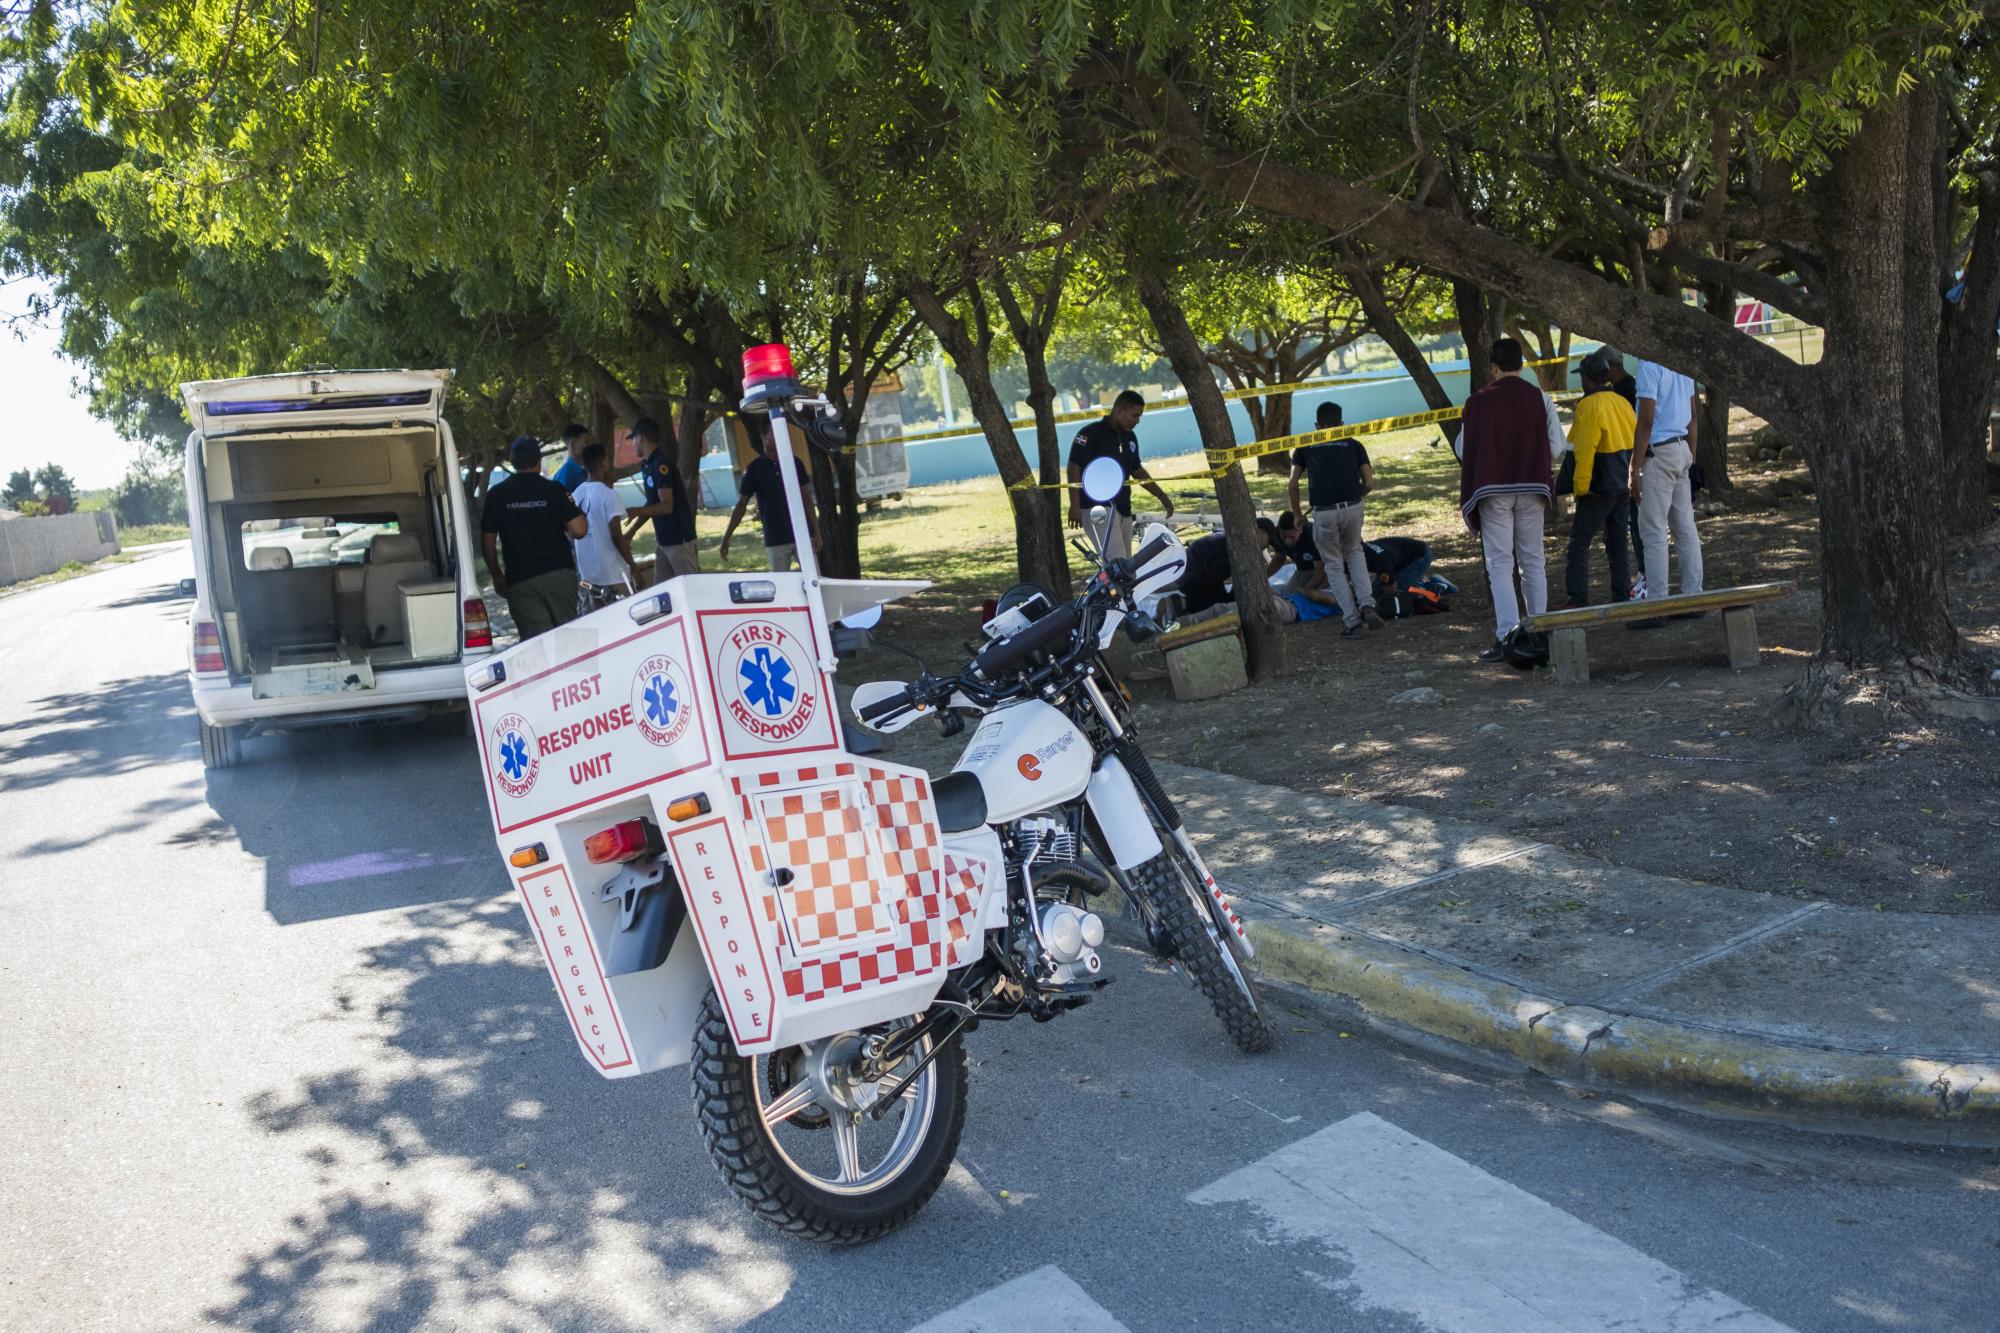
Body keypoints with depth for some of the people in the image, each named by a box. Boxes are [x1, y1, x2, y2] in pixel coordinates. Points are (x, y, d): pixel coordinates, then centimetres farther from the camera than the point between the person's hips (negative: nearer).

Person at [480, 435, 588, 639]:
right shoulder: (554, 490, -2)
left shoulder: (497, 495, 3)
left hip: (520, 580, 0)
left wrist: (497, 576, 18)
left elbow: (487, 543, 5)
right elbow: (579, 529, -9)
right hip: (560, 574, 0)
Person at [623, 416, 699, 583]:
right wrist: (630, 531, 15)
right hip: (663, 539, 10)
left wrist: (635, 511, -17)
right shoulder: (647, 465, 12)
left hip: (679, 538, -10)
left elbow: (666, 506, -21)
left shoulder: (661, 465, -17)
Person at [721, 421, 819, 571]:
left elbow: (806, 499, 8)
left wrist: (816, 531, 4)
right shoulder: (754, 469, -3)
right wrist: (726, 537, -6)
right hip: (775, 540, -2)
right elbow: (741, 505, -1)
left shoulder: (794, 463, 4)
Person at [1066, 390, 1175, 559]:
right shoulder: (1090, 434, -10)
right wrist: (1075, 506, -19)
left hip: (1123, 509, 8)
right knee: (1117, 564, -19)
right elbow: (1074, 468, -12)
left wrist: (1161, 496, 24)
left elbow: (1137, 470, 25)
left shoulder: (1129, 437, 13)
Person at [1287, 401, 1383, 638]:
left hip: (1323, 512, -1)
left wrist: (1298, 514, 22)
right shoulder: (1354, 445, 17)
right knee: (1354, 553, 27)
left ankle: (1352, 619, 6)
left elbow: (1292, 486, 9)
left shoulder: (1305, 447, 15)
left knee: (1334, 565, 15)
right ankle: (1367, 604, 7)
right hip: (1353, 507, 1)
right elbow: (1369, 483, 10)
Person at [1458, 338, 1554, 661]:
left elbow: (1468, 450, -3)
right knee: (1533, 561, 11)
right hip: (1532, 490, 3)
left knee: (1500, 564, -3)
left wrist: (1467, 498, 7)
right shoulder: (1538, 397, 2)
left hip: (1493, 491, -3)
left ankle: (1507, 635, -11)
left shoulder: (1479, 402, -5)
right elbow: (1555, 447, 1)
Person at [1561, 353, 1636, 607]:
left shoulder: (1589, 405, -13)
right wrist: (1629, 476, 19)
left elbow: (1584, 451, -18)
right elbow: (1635, 440, 14)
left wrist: (1580, 486, -13)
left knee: (1579, 542, -4)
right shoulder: (1622, 402, 11)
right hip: (1623, 486, 8)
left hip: (1598, 488, -8)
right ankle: (1622, 595, 16)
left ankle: (1579, 600, -10)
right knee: (1618, 542, 14)